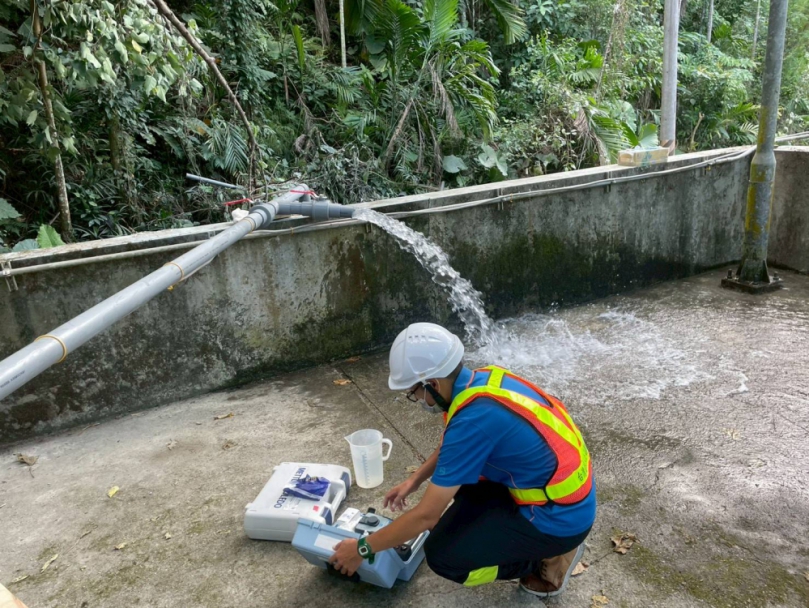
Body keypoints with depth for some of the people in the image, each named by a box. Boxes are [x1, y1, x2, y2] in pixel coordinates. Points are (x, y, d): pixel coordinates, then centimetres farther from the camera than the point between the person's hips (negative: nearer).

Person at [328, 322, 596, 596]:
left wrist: (362, 549, -9)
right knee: (454, 476, 15)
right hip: (568, 484, 9)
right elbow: (453, 447, 20)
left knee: (442, 555, -10)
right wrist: (415, 480, 20)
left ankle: (550, 560, 6)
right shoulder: (483, 378, -4)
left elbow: (426, 515, -22)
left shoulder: (473, 421, -30)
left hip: (559, 515, -9)